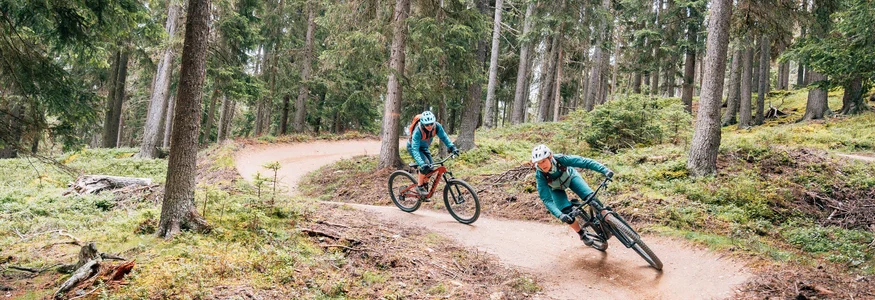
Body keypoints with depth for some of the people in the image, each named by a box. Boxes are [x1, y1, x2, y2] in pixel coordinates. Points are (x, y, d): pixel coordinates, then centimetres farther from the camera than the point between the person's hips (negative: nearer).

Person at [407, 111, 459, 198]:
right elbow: (415, 150, -42)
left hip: (424, 148, 5)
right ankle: (419, 186, -10)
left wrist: (452, 147, -28)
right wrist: (421, 164, -53)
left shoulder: (437, 126, -26)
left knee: (431, 168, -7)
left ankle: (423, 183, 16)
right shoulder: (418, 131, -39)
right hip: (413, 147, -5)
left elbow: (444, 137, -13)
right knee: (425, 165, -26)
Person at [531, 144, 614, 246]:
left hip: (570, 177, 0)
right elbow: (546, 199, -36)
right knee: (567, 213, -16)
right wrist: (559, 215, -49)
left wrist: (605, 170, -50)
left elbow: (584, 162, -39)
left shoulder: (560, 159, -38)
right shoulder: (540, 175, -36)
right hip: (556, 189, 0)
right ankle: (582, 234, 10)